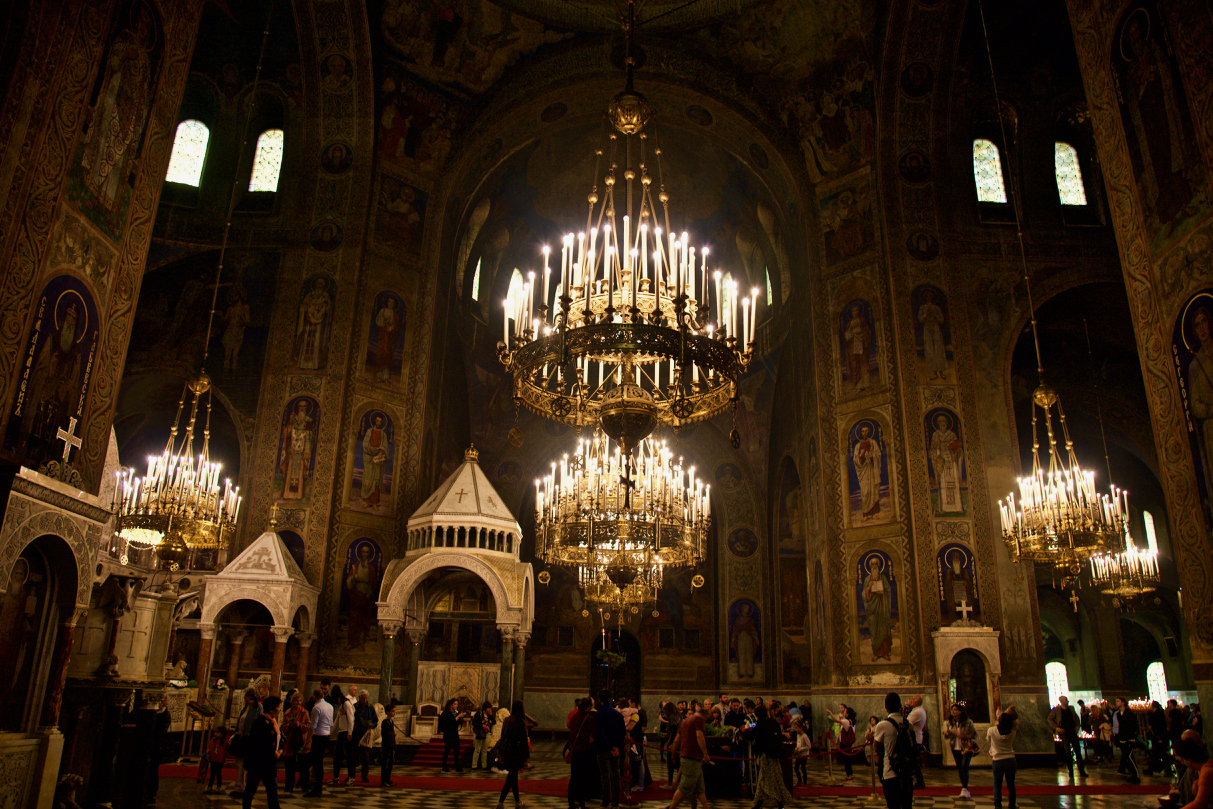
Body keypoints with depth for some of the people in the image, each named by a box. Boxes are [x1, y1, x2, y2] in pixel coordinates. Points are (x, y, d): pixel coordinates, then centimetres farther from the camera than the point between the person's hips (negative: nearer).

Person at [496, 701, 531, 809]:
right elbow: (524, 739, -12)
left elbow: (502, 737, 10)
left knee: (513, 776, 17)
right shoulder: (521, 722, -12)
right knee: (511, 778, 1)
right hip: (516, 753, -6)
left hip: (506, 752, 6)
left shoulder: (506, 721, 6)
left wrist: (502, 755, 17)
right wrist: (526, 756, -7)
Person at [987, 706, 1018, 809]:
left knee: (997, 785, 6)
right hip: (1011, 759, 2)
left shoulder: (992, 730, -12)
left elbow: (988, 739, 8)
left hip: (998, 761, -2)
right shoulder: (1012, 731, -8)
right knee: (1011, 785, 13)